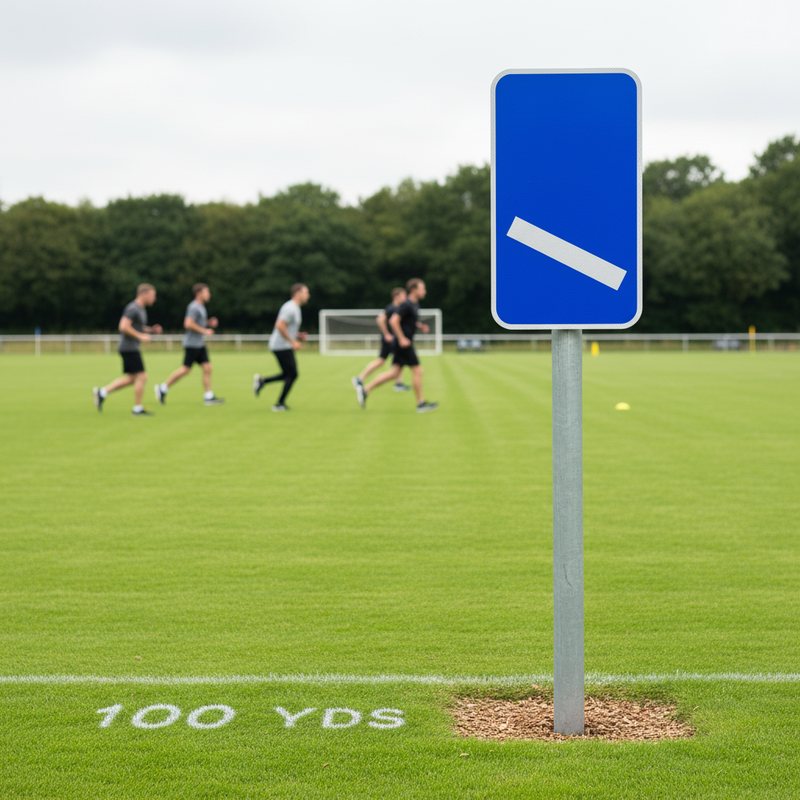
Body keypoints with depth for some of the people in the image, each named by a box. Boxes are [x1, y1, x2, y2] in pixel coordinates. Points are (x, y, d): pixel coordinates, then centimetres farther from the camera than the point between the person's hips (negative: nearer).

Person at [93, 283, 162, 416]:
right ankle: (138, 409, -1)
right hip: (129, 348, -10)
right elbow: (124, 327, -23)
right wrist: (141, 336, -20)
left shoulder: (141, 310, 17)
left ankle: (102, 392, 13)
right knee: (141, 377, -7)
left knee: (131, 378, 12)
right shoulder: (133, 308, -15)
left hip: (132, 348, 10)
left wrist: (151, 330, 13)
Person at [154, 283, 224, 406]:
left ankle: (209, 397, 3)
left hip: (200, 344, 10)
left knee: (207, 368, 2)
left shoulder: (201, 308, 16)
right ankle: (163, 388, 5)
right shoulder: (194, 307, -14)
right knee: (186, 369, -6)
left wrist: (209, 323, 11)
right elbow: (189, 324, -24)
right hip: (192, 344, -10)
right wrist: (204, 331, -19)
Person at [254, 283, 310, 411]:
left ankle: (261, 381, 12)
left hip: (284, 346, 10)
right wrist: (292, 341, -22)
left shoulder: (295, 308, 16)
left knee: (289, 374, 13)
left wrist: (298, 335, 12)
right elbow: (280, 326, -26)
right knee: (292, 374, -5)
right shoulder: (291, 308, -17)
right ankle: (280, 404, 1)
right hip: (282, 346, -10)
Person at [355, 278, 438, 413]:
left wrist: (420, 326, 12)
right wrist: (402, 338, -23)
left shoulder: (415, 304, 16)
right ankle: (421, 403, 3)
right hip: (404, 343, -10)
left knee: (394, 373, 8)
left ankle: (365, 389, 7)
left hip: (404, 343, 10)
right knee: (417, 371, -4)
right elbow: (393, 321, -23)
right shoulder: (406, 305, -15)